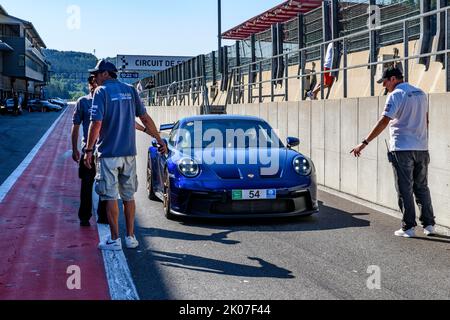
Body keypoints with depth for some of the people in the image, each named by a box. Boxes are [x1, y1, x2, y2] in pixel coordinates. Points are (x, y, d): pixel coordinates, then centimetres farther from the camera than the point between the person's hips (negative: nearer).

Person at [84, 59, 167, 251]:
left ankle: (114, 239, 4)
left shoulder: (102, 91, -7)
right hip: (129, 153, 5)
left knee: (111, 197, 1)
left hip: (108, 153, -5)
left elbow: (96, 123, -16)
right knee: (128, 196, 13)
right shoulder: (130, 90, 9)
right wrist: (160, 140, 16)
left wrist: (89, 150, -9)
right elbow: (145, 118, 8)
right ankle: (130, 237, 17)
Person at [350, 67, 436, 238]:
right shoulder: (421, 94, 13)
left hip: (402, 149, -7)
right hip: (422, 148, 7)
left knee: (405, 190, 0)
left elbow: (384, 122, -19)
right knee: (422, 188, 14)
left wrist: (365, 143, -20)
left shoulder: (396, 95, -10)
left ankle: (408, 227, 1)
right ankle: (429, 225, 14)